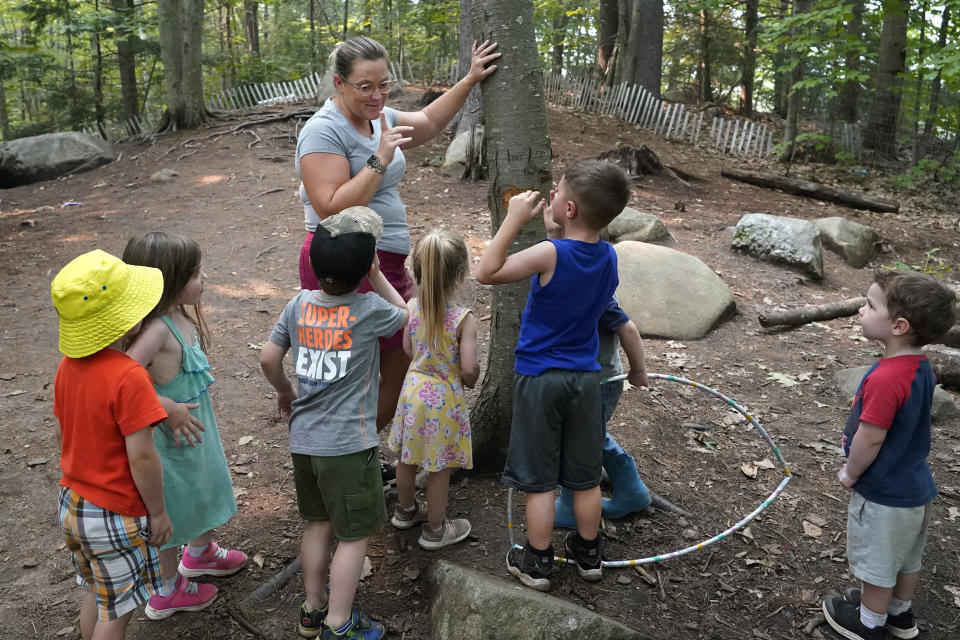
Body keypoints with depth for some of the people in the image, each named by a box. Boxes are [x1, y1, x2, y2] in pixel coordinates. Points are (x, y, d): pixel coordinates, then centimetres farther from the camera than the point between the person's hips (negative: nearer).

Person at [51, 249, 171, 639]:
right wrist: (158, 513, -12)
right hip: (114, 517, -7)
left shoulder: (68, 365, -3)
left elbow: (62, 434, 8)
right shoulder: (128, 377, -28)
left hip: (72, 504, 8)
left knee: (98, 593, 27)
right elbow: (141, 457, -24)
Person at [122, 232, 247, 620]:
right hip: (173, 437, -8)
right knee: (174, 507, 12)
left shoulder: (181, 315, -5)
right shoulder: (157, 329, -32)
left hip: (196, 425, 9)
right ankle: (168, 592, 37)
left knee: (206, 489, 28)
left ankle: (199, 553, 57)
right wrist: (170, 409, -30)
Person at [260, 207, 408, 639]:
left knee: (318, 524, 21)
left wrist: (285, 392, 21)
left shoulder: (299, 304, -1)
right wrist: (376, 276, 5)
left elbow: (268, 359, 4)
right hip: (348, 444, -6)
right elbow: (404, 315, 7)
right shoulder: (369, 310, -15)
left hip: (303, 440, 6)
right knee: (355, 534, 9)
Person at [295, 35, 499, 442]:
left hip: (385, 262, 10)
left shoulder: (379, 117, 11)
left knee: (406, 364, 15)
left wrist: (470, 80, 24)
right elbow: (332, 209, -25)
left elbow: (427, 123, 29)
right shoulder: (324, 131, -16)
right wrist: (380, 160, -24)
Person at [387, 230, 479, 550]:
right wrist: (470, 379, -3)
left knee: (407, 457, 23)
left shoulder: (412, 308, -8)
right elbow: (468, 369, -25)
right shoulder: (463, 318, -24)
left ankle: (405, 510, 46)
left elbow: (408, 349, 4)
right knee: (439, 467, 12)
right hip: (444, 397, -5)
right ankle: (435, 529, 29)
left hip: (414, 388, 6)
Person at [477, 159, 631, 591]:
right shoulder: (608, 256, -3)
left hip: (539, 377, -5)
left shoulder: (551, 254, -22)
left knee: (539, 479, 8)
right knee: (585, 475, 18)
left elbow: (487, 273, -18)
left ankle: (536, 563, 20)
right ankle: (589, 552, 32)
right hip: (585, 376, 5)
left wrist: (514, 219, -16)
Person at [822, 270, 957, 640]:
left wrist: (850, 474, -8)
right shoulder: (920, 367, -4)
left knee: (877, 564, 14)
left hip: (884, 496, -8)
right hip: (914, 486, 8)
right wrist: (856, 470, 15)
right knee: (906, 556, 26)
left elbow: (869, 440, -27)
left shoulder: (885, 380, -33)